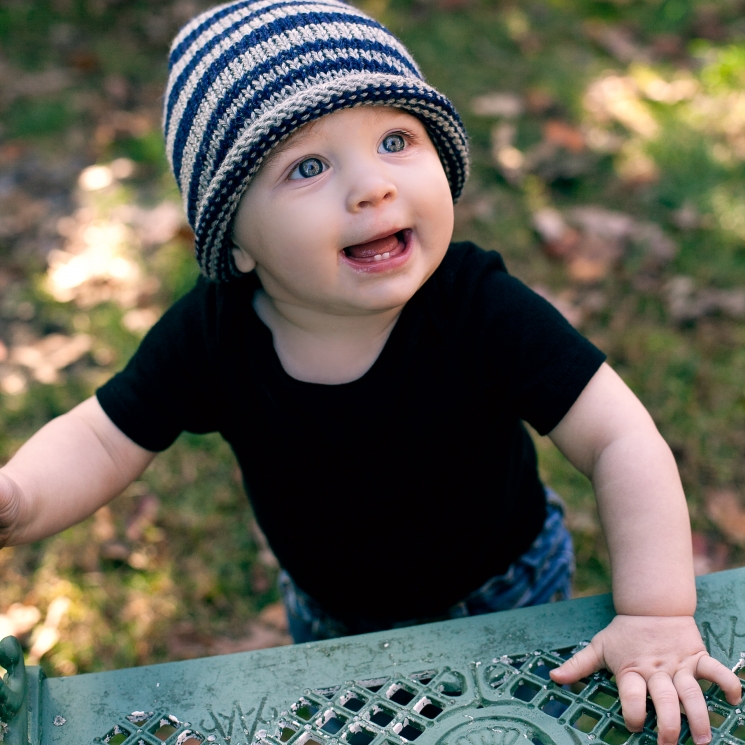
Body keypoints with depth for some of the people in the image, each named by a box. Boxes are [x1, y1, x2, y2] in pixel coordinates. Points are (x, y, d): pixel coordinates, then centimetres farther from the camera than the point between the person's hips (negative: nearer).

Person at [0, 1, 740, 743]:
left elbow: (622, 440, -34)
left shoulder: (483, 308, -36)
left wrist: (658, 615, -40)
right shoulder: (210, 334, -27)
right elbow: (101, 441, -17)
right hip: (331, 612, 3)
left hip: (504, 593, -2)